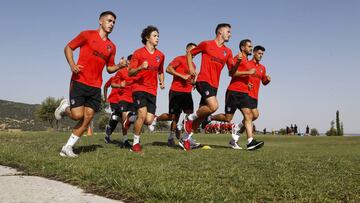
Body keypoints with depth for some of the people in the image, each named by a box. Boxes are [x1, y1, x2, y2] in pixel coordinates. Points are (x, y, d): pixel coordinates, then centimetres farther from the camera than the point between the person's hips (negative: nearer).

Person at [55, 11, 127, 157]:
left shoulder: (111, 46, 13)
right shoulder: (87, 35, 0)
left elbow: (109, 68, 19)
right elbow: (68, 48, 4)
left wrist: (119, 66, -2)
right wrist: (72, 64, -12)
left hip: (95, 87, 5)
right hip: (79, 82, -5)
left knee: (87, 119, -1)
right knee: (77, 115, -12)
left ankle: (67, 148, 10)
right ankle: (65, 107, 23)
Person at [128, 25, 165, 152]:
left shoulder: (160, 55, 11)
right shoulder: (138, 53, -2)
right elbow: (130, 73, -6)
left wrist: (161, 82, 7)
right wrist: (140, 67, -24)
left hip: (152, 91, 4)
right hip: (139, 88, -4)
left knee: (149, 120, -6)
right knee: (142, 115, -20)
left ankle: (134, 120, 29)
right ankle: (136, 143, -2)